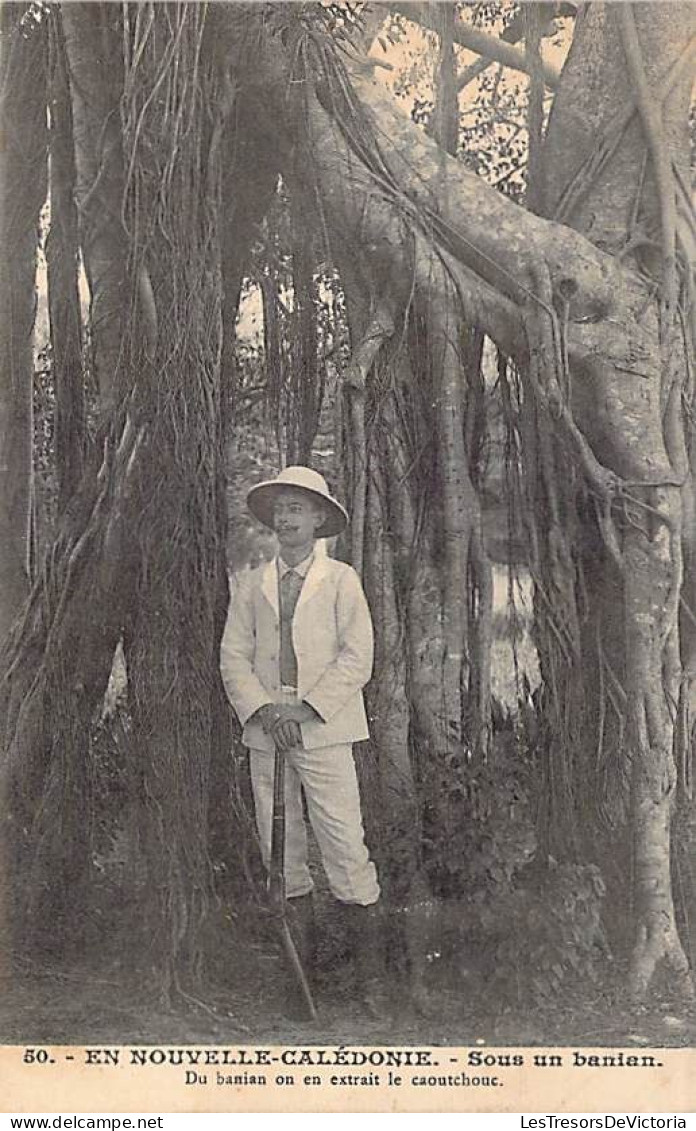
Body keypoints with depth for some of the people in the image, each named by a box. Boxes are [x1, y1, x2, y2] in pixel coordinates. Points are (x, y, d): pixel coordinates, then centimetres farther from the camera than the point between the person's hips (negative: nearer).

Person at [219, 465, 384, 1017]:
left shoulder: (341, 579, 5)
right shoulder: (251, 584, 14)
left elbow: (357, 659, -2)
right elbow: (233, 657, 8)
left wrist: (304, 709, -12)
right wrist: (264, 711, -8)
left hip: (324, 730, -3)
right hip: (265, 734, 3)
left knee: (346, 848, -7)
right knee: (282, 856, 5)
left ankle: (370, 976, 3)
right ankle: (302, 968, 16)